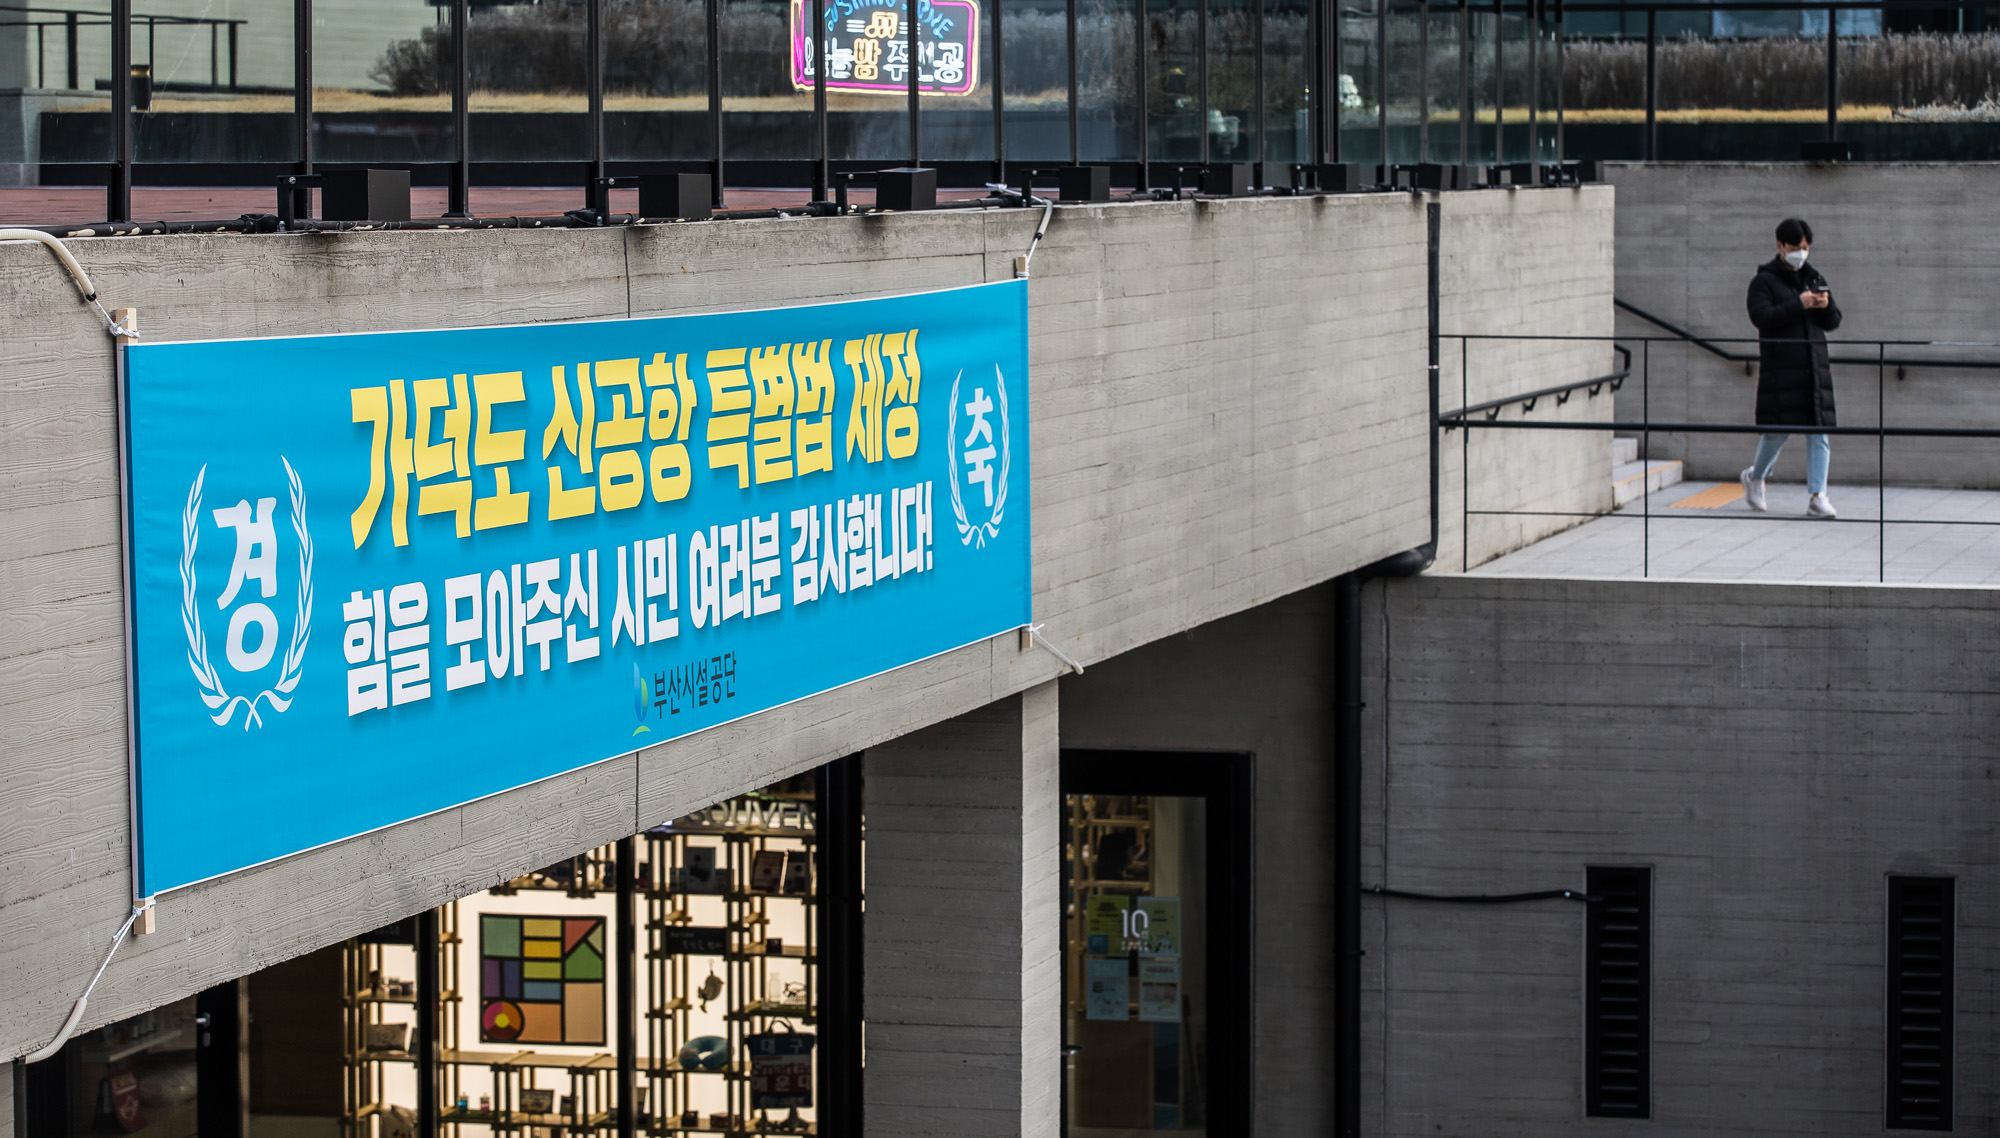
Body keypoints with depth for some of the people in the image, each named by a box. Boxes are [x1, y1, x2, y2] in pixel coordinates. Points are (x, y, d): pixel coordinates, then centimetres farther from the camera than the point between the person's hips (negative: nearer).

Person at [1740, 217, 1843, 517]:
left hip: (1814, 365, 5)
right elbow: (1761, 316, -14)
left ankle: (1817, 497, -4)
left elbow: (1833, 323, 16)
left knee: (1819, 430, -3)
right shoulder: (1763, 281, 1)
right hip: (1780, 366, -5)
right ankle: (1755, 477, 26)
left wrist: (1826, 306, -6)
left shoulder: (1813, 278, 17)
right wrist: (1799, 305, -20)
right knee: (1779, 428, -2)